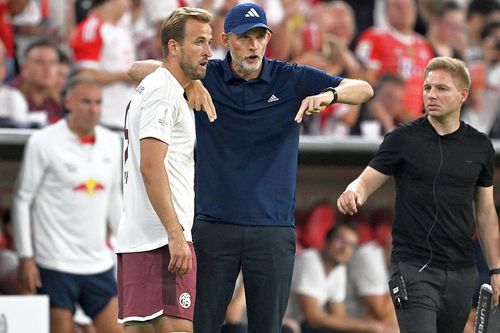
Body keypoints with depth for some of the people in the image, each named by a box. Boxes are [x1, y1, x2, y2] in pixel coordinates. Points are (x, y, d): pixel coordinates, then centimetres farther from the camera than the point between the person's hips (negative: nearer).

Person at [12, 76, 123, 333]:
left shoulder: (111, 143, 9)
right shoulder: (43, 143, -7)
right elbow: (22, 201, -4)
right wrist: (26, 257, -9)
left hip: (99, 263, 5)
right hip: (57, 262, -5)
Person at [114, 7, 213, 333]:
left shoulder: (147, 88, 21)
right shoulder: (163, 90, -9)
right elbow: (150, 165, -17)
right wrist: (175, 235, -21)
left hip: (135, 239, 10)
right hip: (162, 238, -10)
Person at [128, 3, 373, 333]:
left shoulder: (291, 79, 3)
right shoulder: (207, 77, 3)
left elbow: (363, 89, -1)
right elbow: (138, 69, -3)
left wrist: (328, 95, -23)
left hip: (274, 228, 0)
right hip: (215, 225, 0)